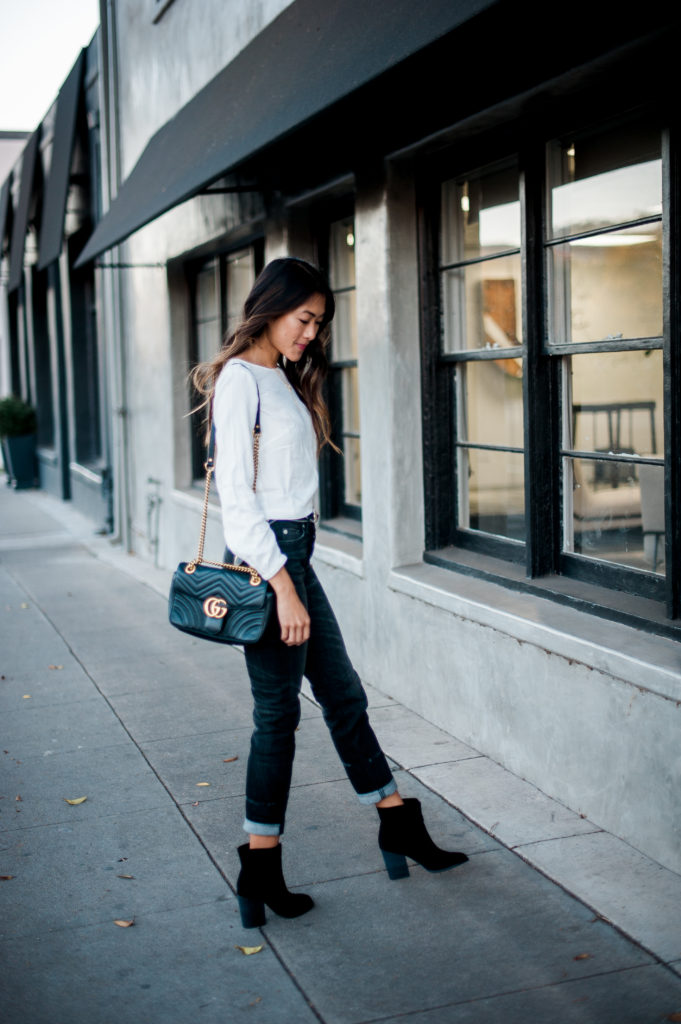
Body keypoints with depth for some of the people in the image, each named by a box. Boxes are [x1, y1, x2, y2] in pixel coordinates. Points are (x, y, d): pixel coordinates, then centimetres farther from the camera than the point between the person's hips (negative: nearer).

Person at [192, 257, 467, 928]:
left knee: (344, 695, 15)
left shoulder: (284, 379, 15)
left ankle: (400, 827, 27)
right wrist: (282, 587, -22)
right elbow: (236, 496, -19)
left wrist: (295, 577, 17)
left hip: (295, 554, 9)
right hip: (266, 557, -9)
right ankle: (260, 870, 11)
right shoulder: (239, 378, -13)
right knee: (278, 713, -1)